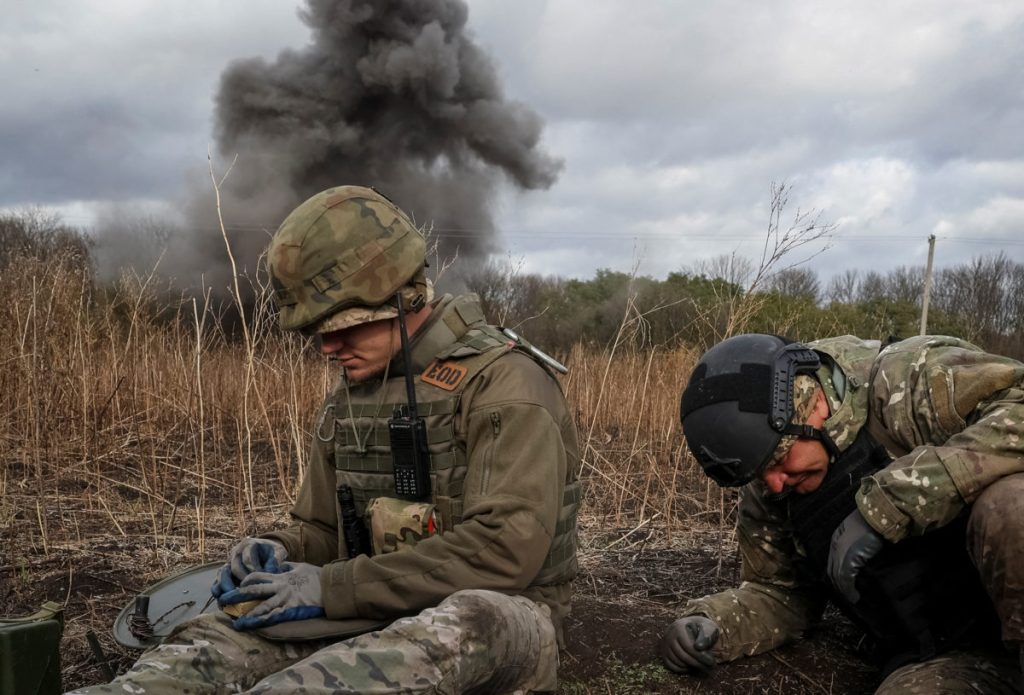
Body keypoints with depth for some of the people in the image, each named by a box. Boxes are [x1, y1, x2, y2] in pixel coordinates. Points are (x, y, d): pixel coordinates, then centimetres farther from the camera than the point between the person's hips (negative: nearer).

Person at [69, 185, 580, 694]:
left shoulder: (504, 383, -14)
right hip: (381, 618, 6)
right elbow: (321, 529, 18)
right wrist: (281, 553, -7)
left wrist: (332, 588, -23)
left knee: (474, 620, -41)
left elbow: (508, 548, -24)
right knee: (226, 635, -19)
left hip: (501, 627, -5)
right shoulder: (350, 397, 9)